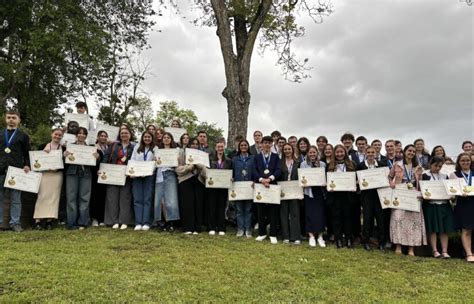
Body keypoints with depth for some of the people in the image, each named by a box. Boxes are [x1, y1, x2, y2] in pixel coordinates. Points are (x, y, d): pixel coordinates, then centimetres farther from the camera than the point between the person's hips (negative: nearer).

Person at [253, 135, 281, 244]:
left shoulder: (276, 156, 10)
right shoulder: (257, 157, 13)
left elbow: (278, 170, -1)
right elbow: (255, 171, 2)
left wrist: (269, 179, -16)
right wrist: (261, 179, -16)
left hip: (273, 185, -1)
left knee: (273, 210, 0)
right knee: (261, 210, 6)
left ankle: (273, 235, 6)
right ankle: (262, 233, 16)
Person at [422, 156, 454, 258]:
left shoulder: (444, 176, 13)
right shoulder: (425, 175, 1)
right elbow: (420, 189, -2)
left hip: (444, 205, 4)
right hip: (430, 205, -4)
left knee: (444, 229, 2)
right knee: (432, 229, -1)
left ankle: (444, 251, 6)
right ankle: (435, 250, 5)